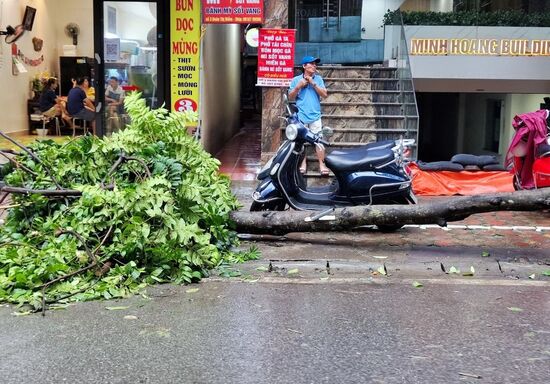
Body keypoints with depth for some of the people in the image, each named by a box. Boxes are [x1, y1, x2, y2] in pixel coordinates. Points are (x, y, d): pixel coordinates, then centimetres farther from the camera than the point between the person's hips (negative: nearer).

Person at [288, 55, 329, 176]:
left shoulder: (318, 79, 6)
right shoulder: (296, 79, 4)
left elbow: (324, 94, -2)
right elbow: (290, 96, 4)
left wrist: (313, 83, -11)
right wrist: (299, 86, -11)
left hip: (315, 115, 0)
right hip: (301, 116, 0)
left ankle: (322, 164, 0)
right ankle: (303, 163, 15)